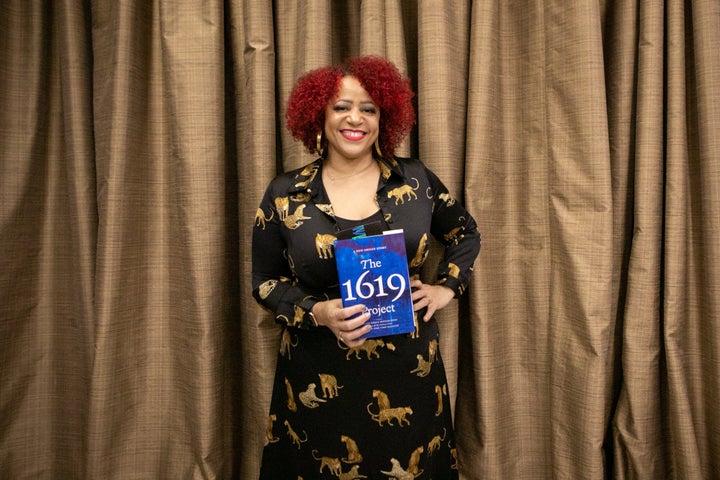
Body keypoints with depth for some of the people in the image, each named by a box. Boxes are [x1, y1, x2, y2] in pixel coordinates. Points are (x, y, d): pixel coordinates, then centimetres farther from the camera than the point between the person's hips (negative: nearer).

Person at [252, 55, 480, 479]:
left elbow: (466, 233, 16)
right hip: (321, 381, -1)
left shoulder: (415, 180, 1)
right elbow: (265, 281, 2)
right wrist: (318, 313, -14)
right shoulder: (285, 194, -3)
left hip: (408, 371, 2)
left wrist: (447, 287, 3)